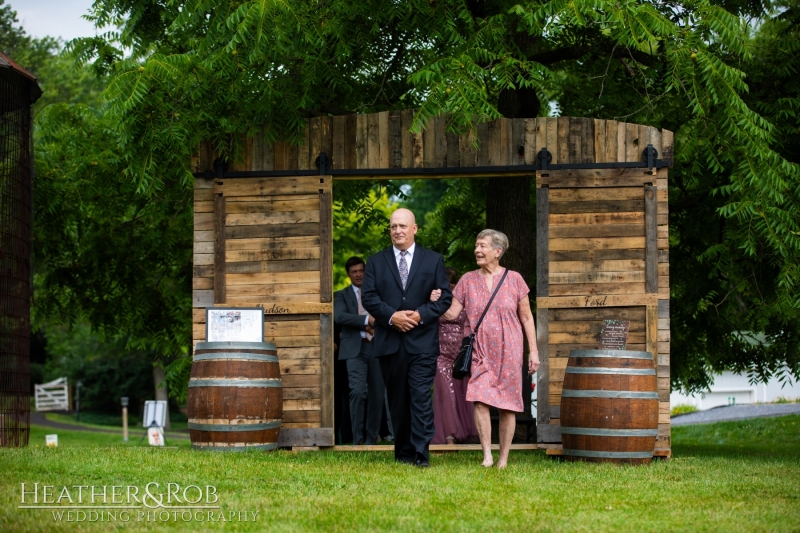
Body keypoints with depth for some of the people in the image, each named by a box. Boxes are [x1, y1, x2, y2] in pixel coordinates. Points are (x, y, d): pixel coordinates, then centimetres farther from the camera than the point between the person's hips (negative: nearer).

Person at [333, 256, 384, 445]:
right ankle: (358, 438, -10)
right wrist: (366, 320, -18)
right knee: (358, 391, -17)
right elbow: (339, 316, -8)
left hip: (376, 346, 3)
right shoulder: (342, 295, 10)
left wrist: (375, 325, -11)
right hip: (355, 348, -2)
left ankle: (371, 438, 12)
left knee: (377, 394, 2)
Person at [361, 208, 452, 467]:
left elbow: (445, 297, 3)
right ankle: (403, 453, 16)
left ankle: (421, 453, -11)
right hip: (389, 342, 2)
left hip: (422, 341, -2)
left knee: (421, 396, -11)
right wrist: (392, 316, -13)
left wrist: (421, 315, -12)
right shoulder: (376, 262, 11)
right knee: (397, 400, 8)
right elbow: (368, 297, 2)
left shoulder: (434, 260, 8)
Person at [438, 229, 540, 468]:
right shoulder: (468, 280, 6)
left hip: (509, 352, -1)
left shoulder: (514, 280, 2)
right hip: (480, 353, 1)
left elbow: (526, 318, 6)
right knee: (480, 400, -16)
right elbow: (451, 314, 3)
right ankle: (487, 456, -12)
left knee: (507, 406, 2)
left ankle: (503, 459, 12)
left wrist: (534, 351, 1)